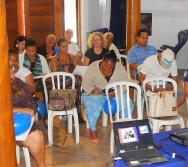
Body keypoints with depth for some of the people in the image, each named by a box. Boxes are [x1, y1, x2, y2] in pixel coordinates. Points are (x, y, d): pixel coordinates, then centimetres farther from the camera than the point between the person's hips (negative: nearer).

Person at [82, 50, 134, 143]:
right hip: (95, 93, -2)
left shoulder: (120, 68, -6)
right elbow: (85, 84, -11)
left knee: (128, 106, -24)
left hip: (115, 93, 2)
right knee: (93, 106, -36)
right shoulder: (93, 67, -12)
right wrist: (93, 90, -33)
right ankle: (92, 130, -11)